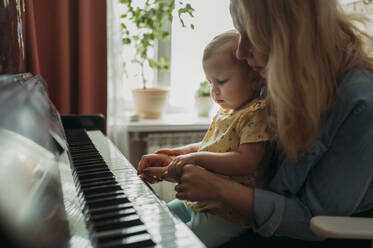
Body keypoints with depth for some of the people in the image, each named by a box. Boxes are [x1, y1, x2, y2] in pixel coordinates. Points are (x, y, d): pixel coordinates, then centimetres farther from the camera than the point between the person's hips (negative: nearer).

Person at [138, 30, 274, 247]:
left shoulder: (255, 114, -18)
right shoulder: (225, 112, 10)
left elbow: (246, 162, -27)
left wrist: (197, 157, -27)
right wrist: (182, 152, 17)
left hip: (226, 215, -9)